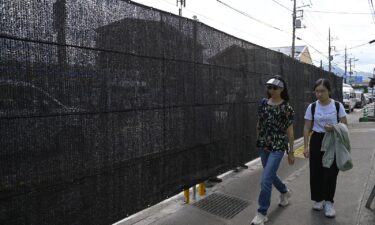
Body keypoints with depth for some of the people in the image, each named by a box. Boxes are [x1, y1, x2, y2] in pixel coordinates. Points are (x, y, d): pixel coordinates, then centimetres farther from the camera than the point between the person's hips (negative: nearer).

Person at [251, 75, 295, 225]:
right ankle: (285, 192, 52)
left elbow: (290, 132, -6)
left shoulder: (286, 108, -10)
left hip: (278, 147, -5)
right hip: (263, 146, 6)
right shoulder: (263, 103, 3)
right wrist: (259, 141, 15)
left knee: (266, 180, -10)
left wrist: (291, 153, -3)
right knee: (271, 175, 21)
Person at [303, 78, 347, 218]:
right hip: (317, 141, 1)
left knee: (330, 172, -2)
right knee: (316, 172, 7)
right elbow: (307, 128, -1)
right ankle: (318, 199, 25)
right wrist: (306, 146, -7)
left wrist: (334, 128, -22)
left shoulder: (338, 106, -5)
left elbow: (345, 125, -1)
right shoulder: (312, 107, -2)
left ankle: (328, 202, 12)